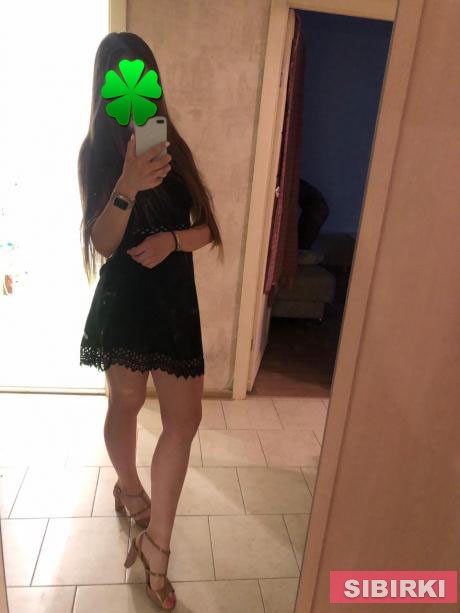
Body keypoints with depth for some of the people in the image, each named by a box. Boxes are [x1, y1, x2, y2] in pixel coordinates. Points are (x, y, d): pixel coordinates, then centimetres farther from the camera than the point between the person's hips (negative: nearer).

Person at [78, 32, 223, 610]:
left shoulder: (173, 145, 7)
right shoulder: (97, 152, -5)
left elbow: (206, 227, 5)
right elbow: (102, 244, -15)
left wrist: (172, 239, -16)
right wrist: (128, 187, -32)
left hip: (175, 298, 5)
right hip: (126, 299, -4)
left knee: (184, 419, 9)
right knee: (126, 404, 13)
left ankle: (155, 542, 30)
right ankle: (129, 487, 42)